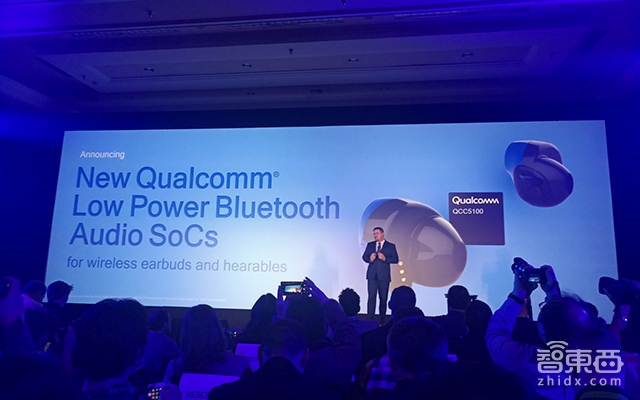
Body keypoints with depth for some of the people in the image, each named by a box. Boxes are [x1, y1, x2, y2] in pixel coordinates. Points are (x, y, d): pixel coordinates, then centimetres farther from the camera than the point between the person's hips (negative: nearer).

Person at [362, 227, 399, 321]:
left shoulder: (391, 246, 4)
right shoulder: (370, 245, 13)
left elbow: (395, 259, -1)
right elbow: (364, 256, 11)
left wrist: (385, 258, -16)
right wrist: (369, 259, -10)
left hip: (384, 275, -1)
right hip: (372, 275, 1)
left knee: (383, 298, 7)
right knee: (371, 297, -5)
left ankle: (382, 319, 18)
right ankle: (370, 319, -1)